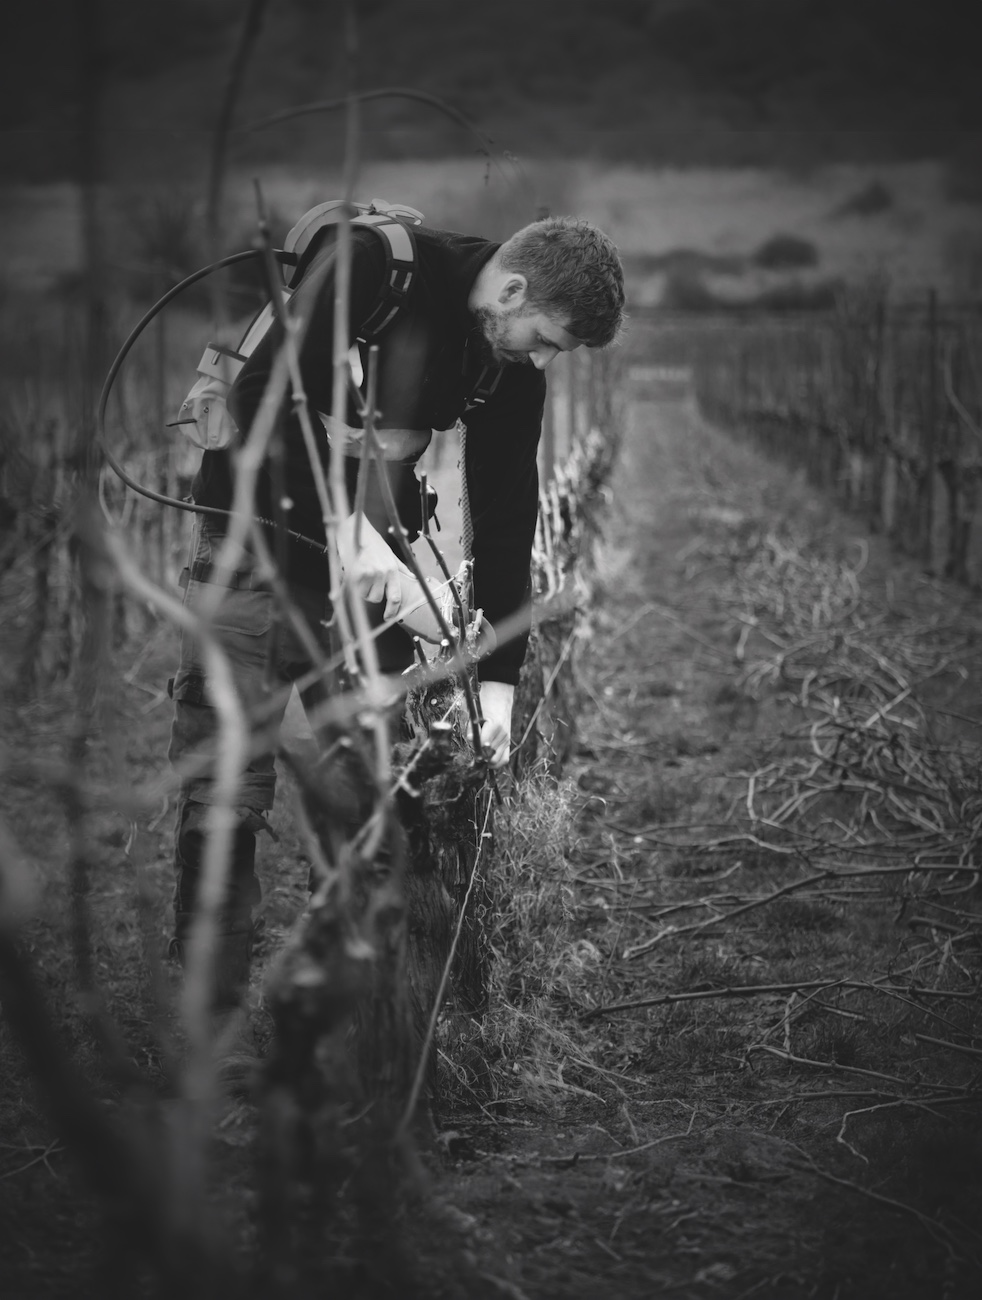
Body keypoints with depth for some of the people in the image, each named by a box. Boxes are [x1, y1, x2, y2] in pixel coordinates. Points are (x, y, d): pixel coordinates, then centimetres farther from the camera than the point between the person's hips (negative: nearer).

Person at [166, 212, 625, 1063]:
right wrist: (349, 532, -39)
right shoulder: (366, 265, -23)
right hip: (257, 548, -5)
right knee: (225, 796, -6)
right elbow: (267, 397, -32)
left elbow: (506, 510, 0)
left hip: (373, 567, 6)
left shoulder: (513, 363, -3)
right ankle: (214, 1014, 4)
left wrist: (499, 674, -4)